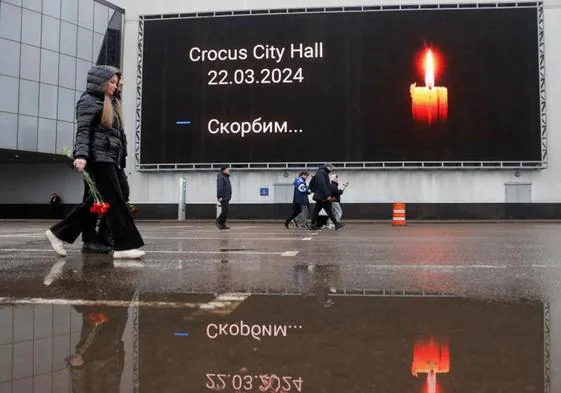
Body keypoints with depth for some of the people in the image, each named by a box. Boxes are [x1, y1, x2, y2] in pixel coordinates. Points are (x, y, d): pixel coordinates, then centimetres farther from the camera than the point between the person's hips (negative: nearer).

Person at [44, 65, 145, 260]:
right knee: (115, 200, -10)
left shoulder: (109, 103, 23)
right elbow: (83, 131, -14)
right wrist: (81, 155, -27)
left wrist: (118, 160, 22)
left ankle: (59, 233, 19)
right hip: (98, 157, -9)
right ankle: (124, 246, -7)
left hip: (109, 158, 9)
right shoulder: (89, 101, -4)